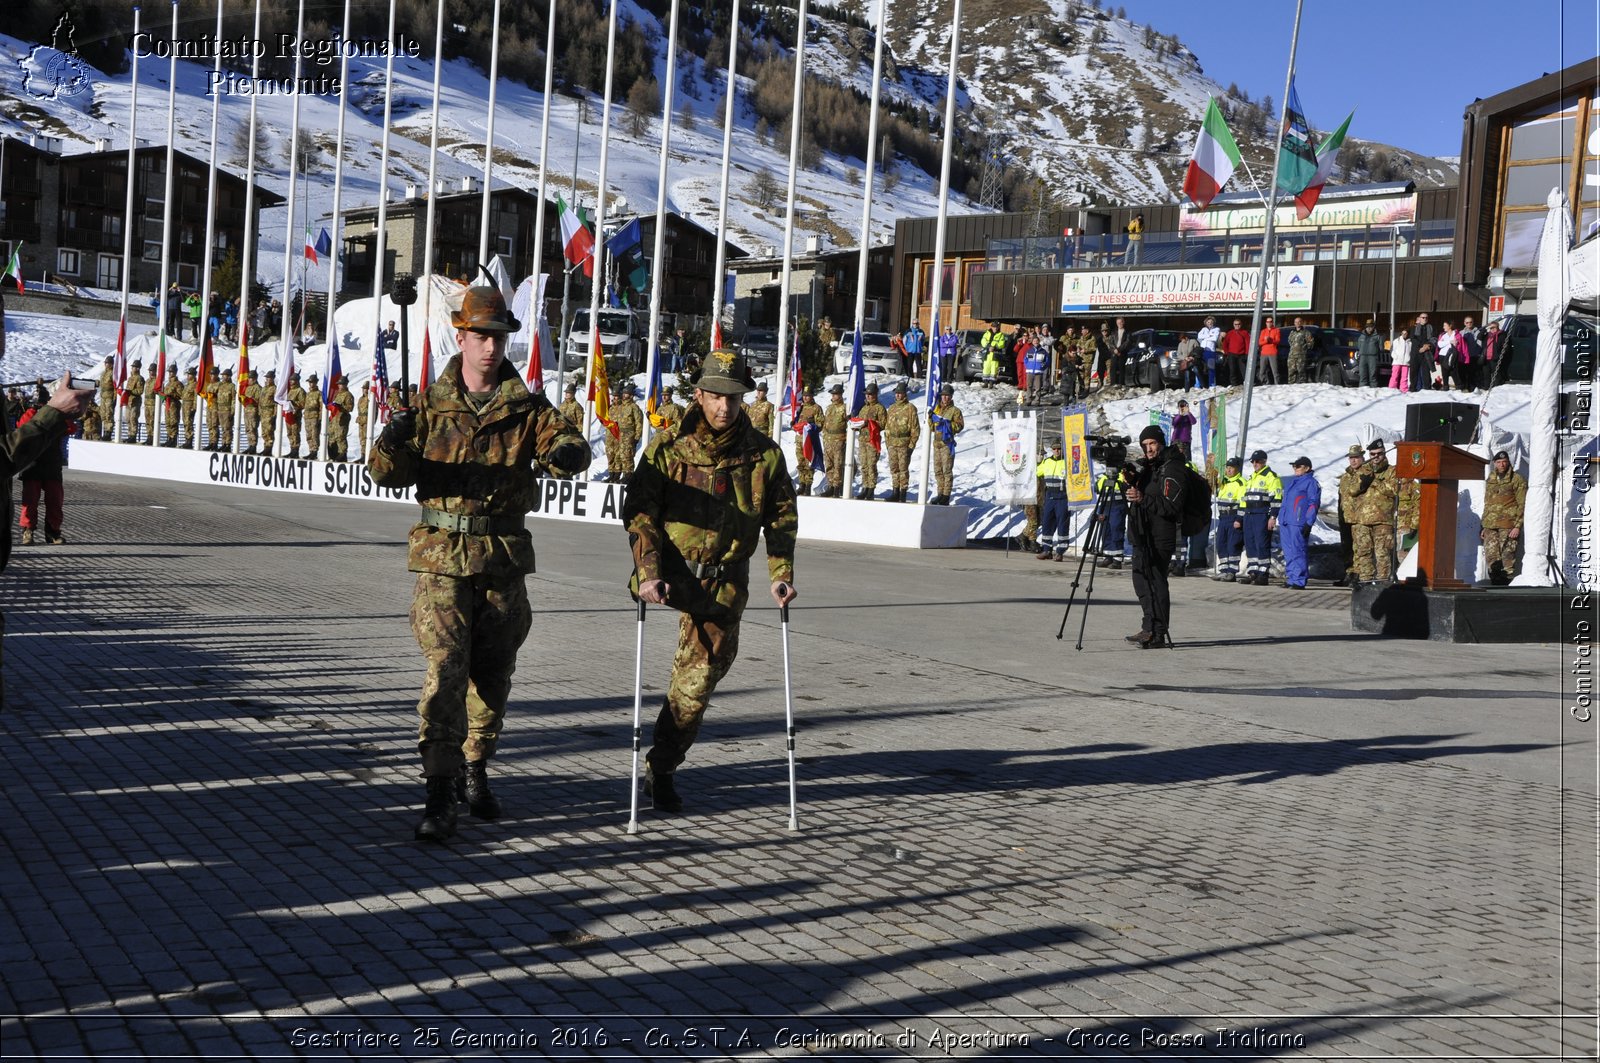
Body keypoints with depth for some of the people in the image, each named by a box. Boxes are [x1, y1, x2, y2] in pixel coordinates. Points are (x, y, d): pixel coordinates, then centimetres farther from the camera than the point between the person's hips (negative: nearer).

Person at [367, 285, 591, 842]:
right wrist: (391, 444, -28)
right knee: (445, 669, -11)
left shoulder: (527, 409, 6)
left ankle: (475, 770, 32)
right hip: (442, 556, -2)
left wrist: (566, 449, -35)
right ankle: (440, 794, -7)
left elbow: (568, 441, -10)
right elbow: (388, 473, -4)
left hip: (504, 558, 2)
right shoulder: (430, 407, 3)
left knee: (493, 672, 12)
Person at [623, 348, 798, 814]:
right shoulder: (667, 448, -3)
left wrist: (781, 574, -2)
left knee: (699, 675, -1)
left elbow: (782, 516, 9)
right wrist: (648, 572, -18)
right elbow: (639, 512, -5)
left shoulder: (764, 454, 2)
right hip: (671, 571, -2)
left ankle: (662, 767, 14)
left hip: (725, 578, 2)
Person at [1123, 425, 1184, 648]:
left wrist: (1143, 499, -26)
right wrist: (1131, 484, 6)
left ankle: (1159, 635, -5)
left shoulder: (1172, 470, -12)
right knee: (1141, 578, 15)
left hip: (1159, 537, -10)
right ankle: (1149, 628, 25)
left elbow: (1171, 506, -19)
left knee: (1155, 581, -9)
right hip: (1143, 535, 10)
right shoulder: (1148, 468, 17)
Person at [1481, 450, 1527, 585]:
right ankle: (1496, 584, 8)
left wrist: (1517, 526, -13)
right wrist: (1483, 526, 20)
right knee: (1491, 558, 1)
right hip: (1490, 527, 5)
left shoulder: (1517, 480, 1)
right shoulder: (1490, 480, 19)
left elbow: (1522, 505, -4)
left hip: (1508, 526, -5)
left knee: (1507, 558, -6)